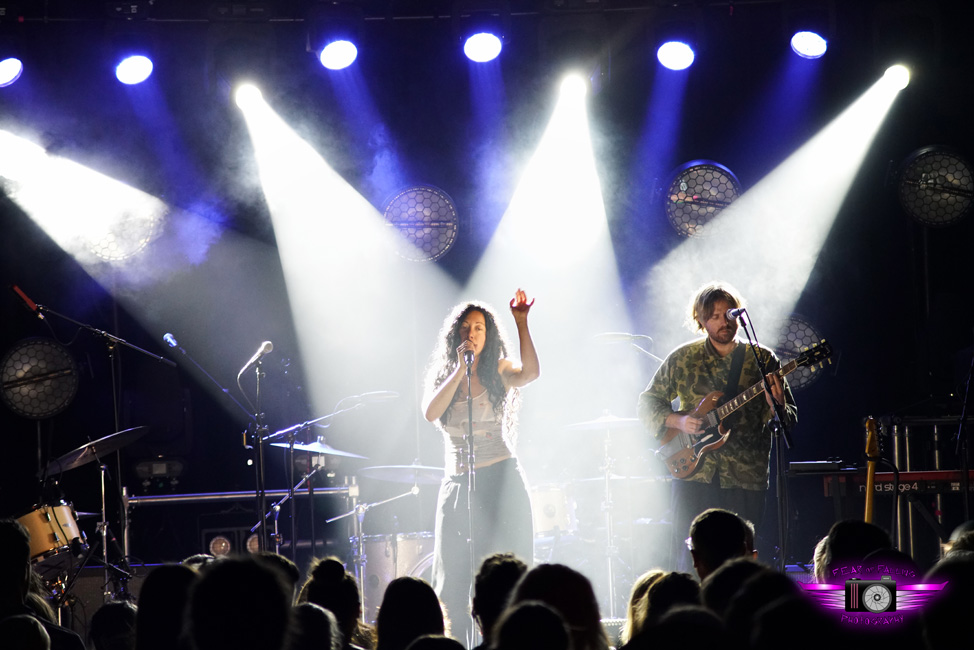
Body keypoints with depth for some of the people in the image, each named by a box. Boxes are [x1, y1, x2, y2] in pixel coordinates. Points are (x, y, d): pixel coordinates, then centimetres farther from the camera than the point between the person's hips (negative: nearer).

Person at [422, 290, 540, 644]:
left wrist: (522, 324, -23)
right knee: (453, 574, 0)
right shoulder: (442, 376, 10)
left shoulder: (497, 372, 4)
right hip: (457, 482, 3)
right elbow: (430, 412, -9)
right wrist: (460, 369, -11)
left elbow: (531, 372, -17)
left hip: (499, 479, -3)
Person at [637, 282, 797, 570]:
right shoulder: (682, 359, 7)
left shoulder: (762, 360, 6)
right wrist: (677, 421, -7)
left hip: (746, 479, 0)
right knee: (690, 565, -7)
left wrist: (776, 407, -18)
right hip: (694, 473, 0)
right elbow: (648, 403, 12)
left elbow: (790, 419, 5)